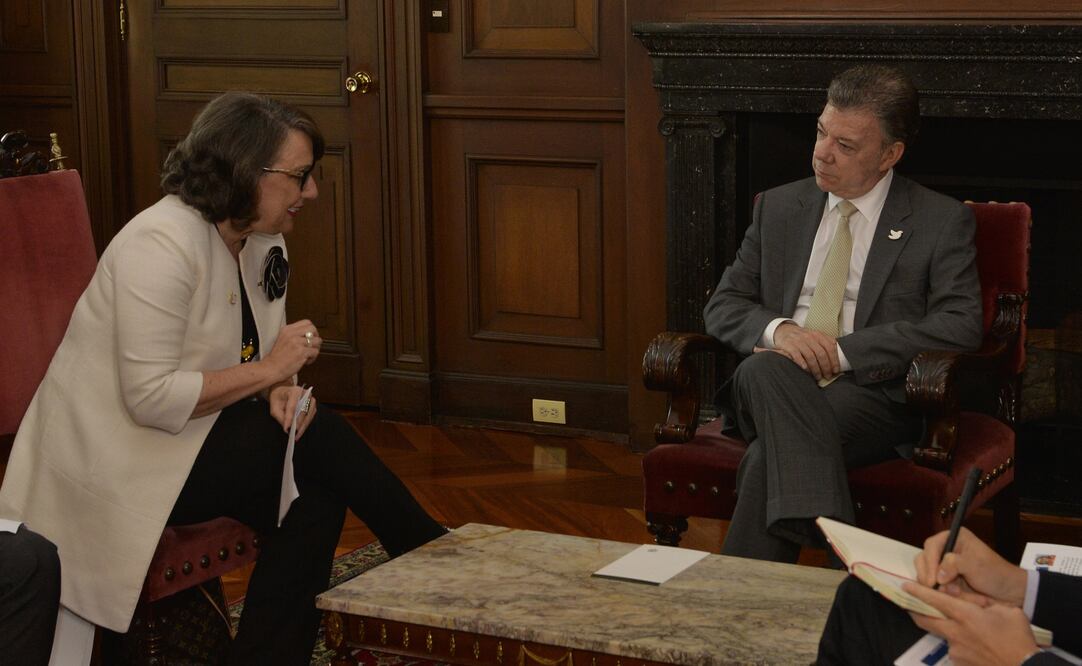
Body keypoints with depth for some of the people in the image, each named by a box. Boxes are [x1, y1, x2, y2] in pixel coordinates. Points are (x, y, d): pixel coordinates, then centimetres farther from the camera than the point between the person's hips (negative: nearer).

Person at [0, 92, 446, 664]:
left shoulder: (263, 242, 5)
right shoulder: (161, 244, -22)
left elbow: (254, 359, 9)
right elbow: (152, 399, -28)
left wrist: (281, 391, -15)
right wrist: (268, 371, -22)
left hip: (187, 436, 8)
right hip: (114, 460, -8)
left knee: (314, 500, -16)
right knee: (317, 441, -19)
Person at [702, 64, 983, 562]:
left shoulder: (943, 222, 5)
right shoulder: (778, 208, 17)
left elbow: (960, 327, -7)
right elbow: (722, 307, 15)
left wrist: (842, 350, -14)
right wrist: (776, 330, -10)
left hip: (873, 395, -3)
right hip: (771, 388, 3)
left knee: (771, 457, -35)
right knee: (766, 368, -36)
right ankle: (833, 536, -47)